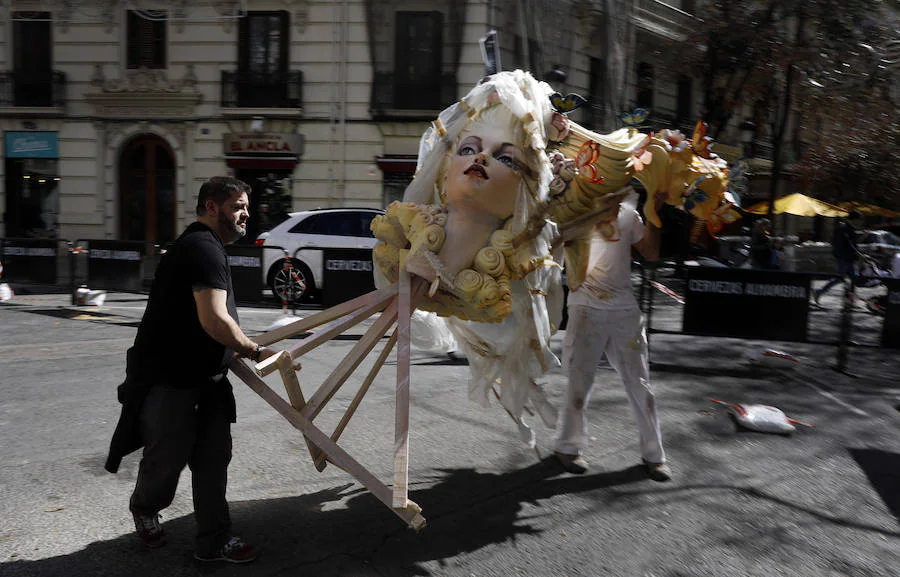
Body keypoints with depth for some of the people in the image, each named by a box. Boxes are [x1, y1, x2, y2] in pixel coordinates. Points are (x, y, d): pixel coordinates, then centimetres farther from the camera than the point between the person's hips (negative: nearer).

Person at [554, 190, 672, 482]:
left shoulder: (627, 213, 13)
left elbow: (651, 253, 13)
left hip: (625, 309, 3)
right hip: (586, 308, -3)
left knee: (639, 383, 6)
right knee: (580, 380, 4)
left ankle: (653, 453, 20)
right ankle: (568, 447, 22)